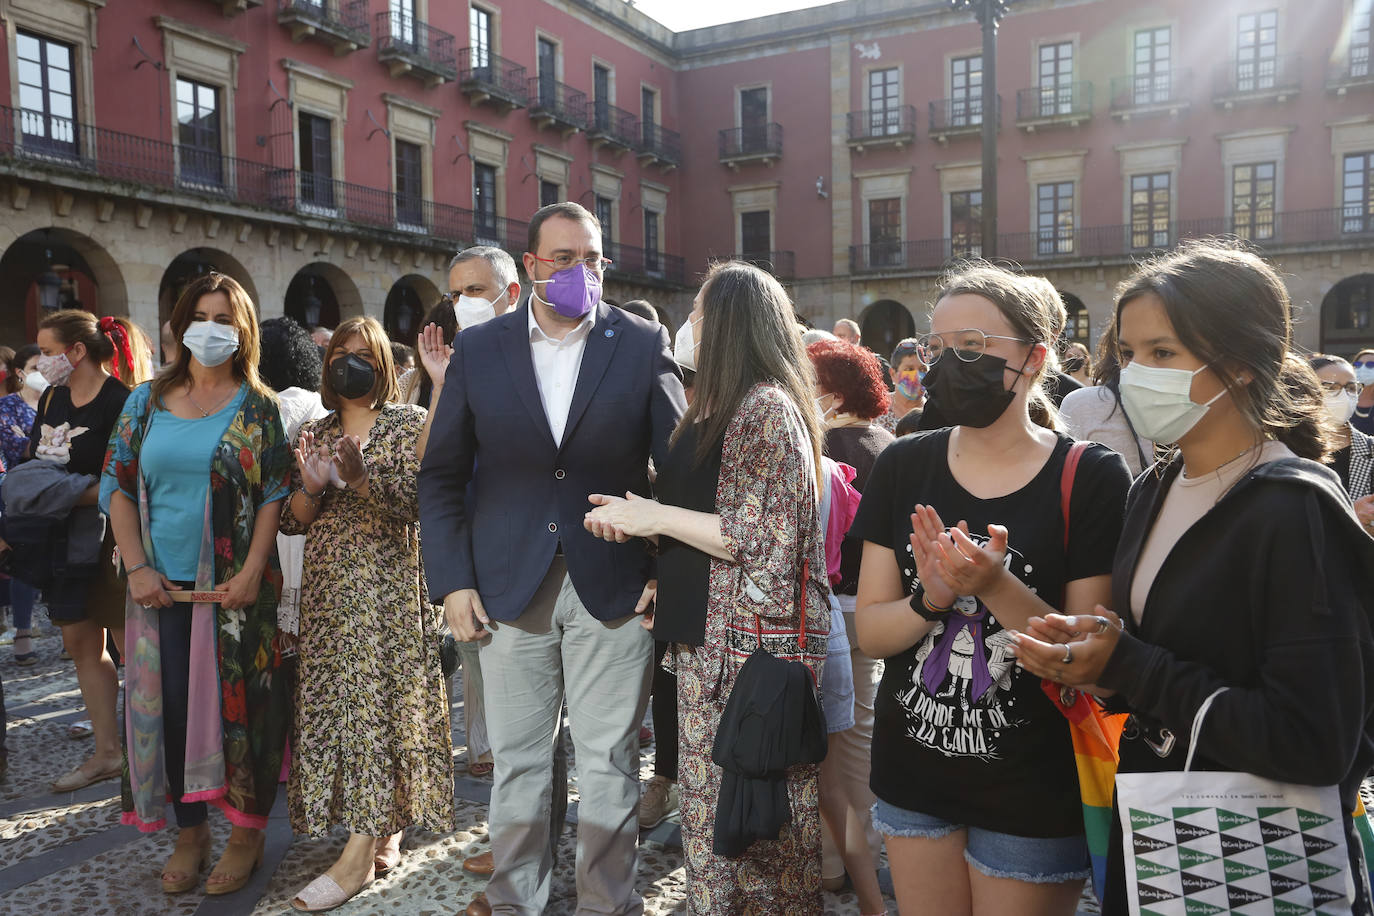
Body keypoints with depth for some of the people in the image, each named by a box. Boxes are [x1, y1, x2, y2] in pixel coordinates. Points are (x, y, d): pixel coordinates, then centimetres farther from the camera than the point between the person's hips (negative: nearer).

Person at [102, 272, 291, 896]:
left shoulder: (257, 406, 1)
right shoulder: (147, 401, 8)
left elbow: (275, 496, -3)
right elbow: (117, 487, 7)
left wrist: (252, 572, -13)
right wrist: (137, 567, -4)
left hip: (235, 587, -2)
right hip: (163, 586, 3)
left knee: (236, 701, 2)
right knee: (171, 702, 6)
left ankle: (247, 832, 17)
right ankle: (189, 832, 22)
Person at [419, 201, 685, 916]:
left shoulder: (643, 345, 1)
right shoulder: (477, 349, 4)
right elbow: (441, 475, 6)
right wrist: (452, 581, -1)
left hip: (615, 586, -1)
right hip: (509, 586, 1)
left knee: (609, 763, 9)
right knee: (517, 762, 12)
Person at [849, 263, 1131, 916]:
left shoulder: (1090, 478, -12)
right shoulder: (903, 466, -2)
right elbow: (869, 631, -3)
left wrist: (994, 586, -28)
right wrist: (932, 599, -23)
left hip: (1035, 790, -3)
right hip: (913, 774, 3)